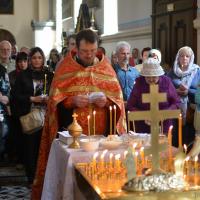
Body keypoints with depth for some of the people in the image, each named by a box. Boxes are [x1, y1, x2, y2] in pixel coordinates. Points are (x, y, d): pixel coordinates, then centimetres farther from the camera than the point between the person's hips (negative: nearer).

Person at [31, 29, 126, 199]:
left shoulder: (106, 68, 8)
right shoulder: (64, 68, 3)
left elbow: (118, 99, 5)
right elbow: (55, 100, -2)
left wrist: (107, 101, -16)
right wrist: (72, 100, -20)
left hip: (101, 132, 1)